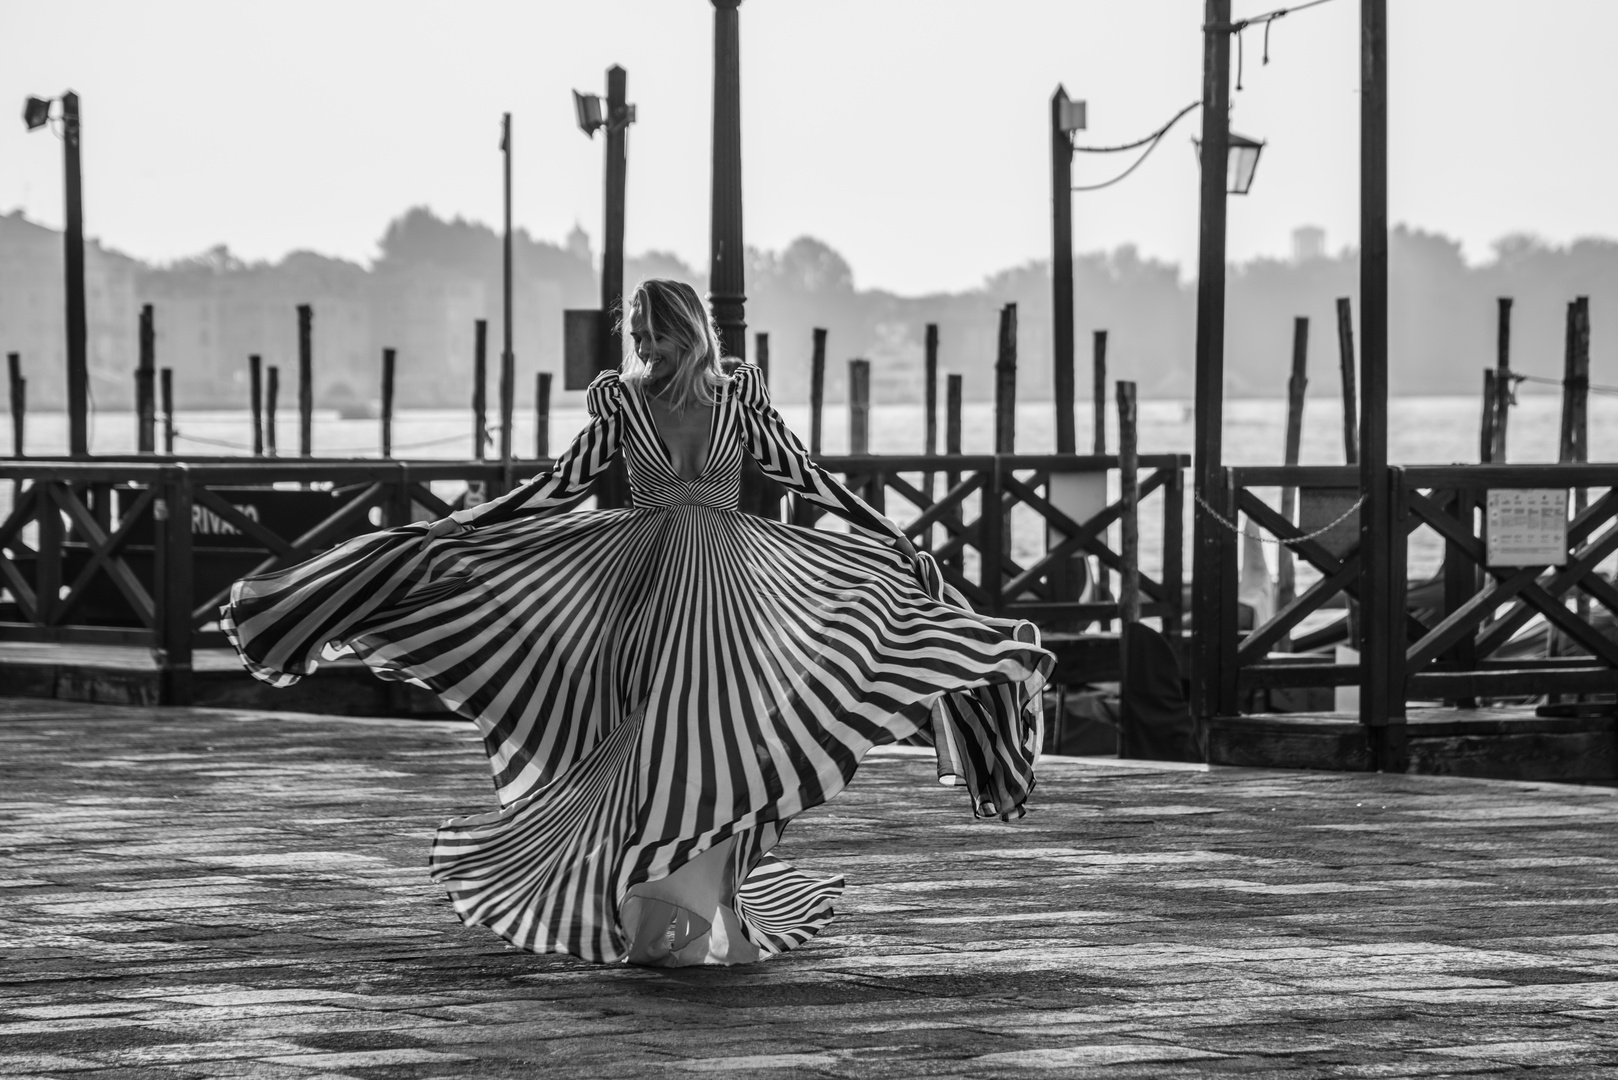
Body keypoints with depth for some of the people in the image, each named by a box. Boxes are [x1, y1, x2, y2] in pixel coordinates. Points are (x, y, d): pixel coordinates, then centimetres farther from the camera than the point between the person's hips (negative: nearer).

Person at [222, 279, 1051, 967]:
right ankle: (660, 916, -1)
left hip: (733, 579, 1)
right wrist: (458, 529, 3)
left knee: (731, 738, -3)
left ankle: (725, 911, 4)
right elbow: (562, 484, 6)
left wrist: (889, 536, 8)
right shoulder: (618, 397, 0)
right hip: (642, 574, -1)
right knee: (655, 740, -6)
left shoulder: (739, 392, 1)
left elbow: (802, 474, 8)